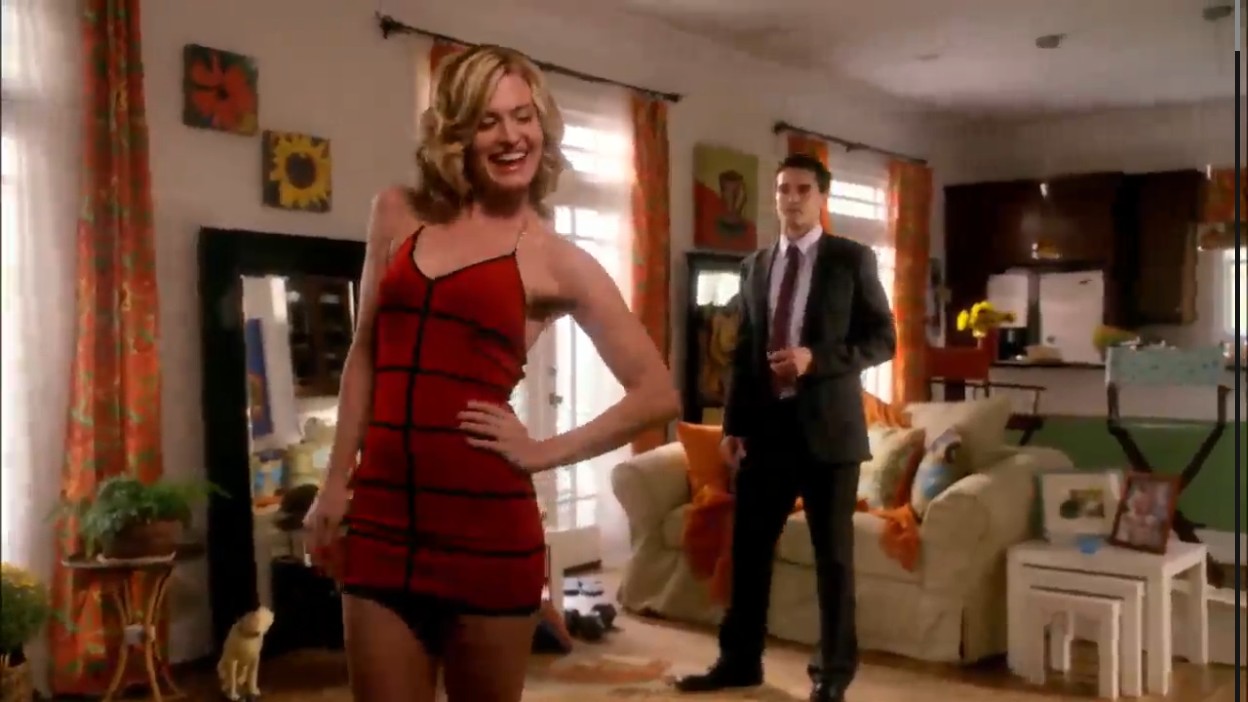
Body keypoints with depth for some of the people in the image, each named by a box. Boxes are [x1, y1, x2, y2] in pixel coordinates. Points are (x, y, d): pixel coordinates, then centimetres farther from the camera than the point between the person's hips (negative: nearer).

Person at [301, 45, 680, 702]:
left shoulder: (557, 261, -1)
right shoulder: (397, 215, 8)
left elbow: (657, 395, 0)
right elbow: (367, 355, 14)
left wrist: (544, 452, -5)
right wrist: (336, 483, 10)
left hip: (487, 529, -3)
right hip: (382, 521, 3)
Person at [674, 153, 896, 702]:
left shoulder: (853, 259, 1)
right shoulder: (755, 266, 13)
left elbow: (883, 339, -3)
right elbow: (743, 351, 13)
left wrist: (815, 358, -17)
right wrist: (733, 425, 7)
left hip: (828, 424, -4)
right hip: (766, 425, 4)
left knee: (833, 553, 6)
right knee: (748, 545, 8)